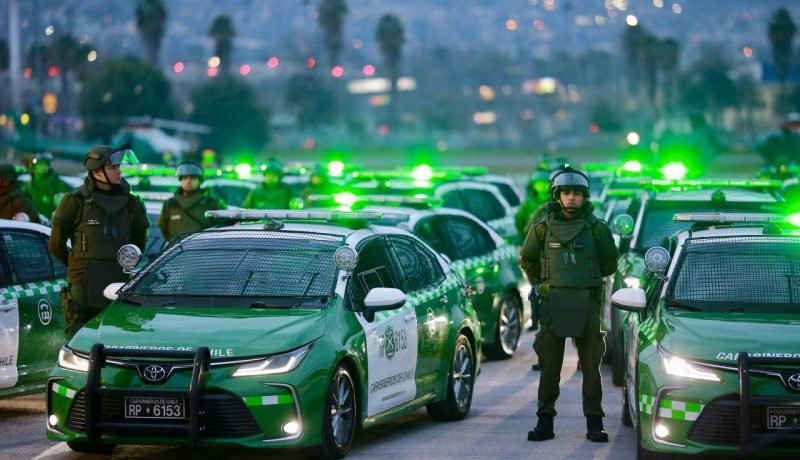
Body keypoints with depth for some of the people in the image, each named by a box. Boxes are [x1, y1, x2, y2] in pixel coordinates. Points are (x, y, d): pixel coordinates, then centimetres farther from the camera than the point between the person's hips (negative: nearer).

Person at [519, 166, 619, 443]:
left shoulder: (596, 228, 2)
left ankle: (594, 423, 4)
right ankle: (545, 422, 7)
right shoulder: (542, 227, 3)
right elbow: (527, 259, 17)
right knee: (549, 366, 3)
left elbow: (610, 263, 14)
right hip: (552, 304, 1)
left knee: (591, 366, 1)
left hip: (586, 304, -1)